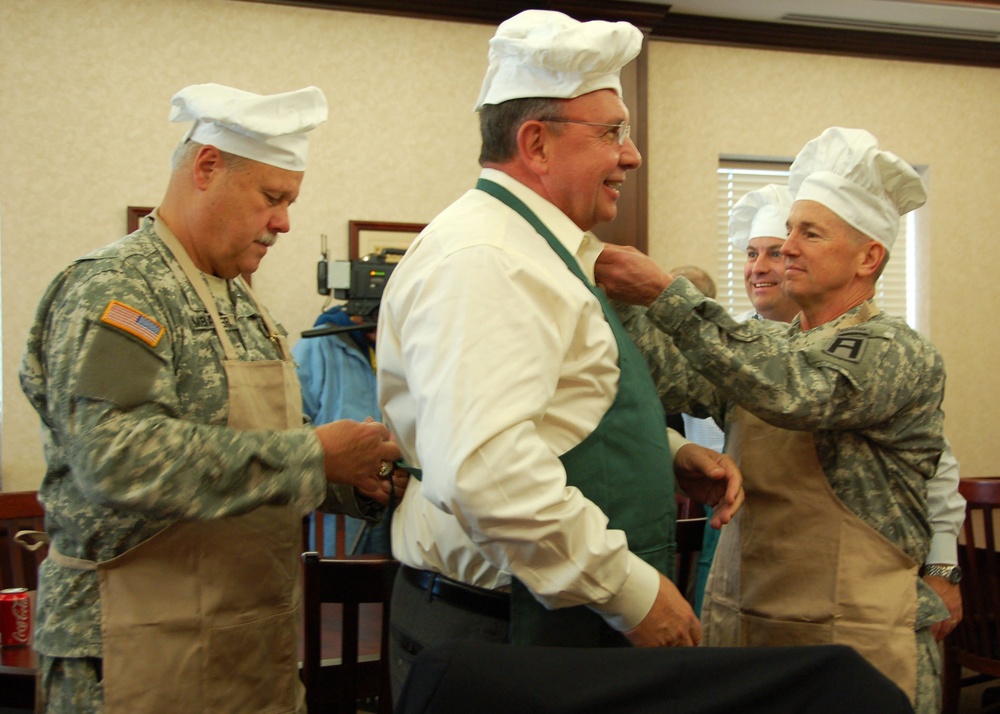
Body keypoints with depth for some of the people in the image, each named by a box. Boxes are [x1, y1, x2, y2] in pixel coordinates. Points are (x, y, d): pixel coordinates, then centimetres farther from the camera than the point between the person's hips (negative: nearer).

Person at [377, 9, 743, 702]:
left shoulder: (539, 254, 14)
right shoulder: (481, 259, -19)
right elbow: (483, 467, -32)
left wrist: (669, 457, 9)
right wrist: (633, 591, -23)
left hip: (564, 621, 10)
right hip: (496, 635, -10)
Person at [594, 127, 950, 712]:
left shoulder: (903, 355, -10)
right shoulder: (760, 347, 10)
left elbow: (795, 392, -27)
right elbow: (676, 380, -7)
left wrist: (665, 293, -28)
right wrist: (620, 296, -18)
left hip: (855, 637, -5)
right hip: (737, 620, 6)